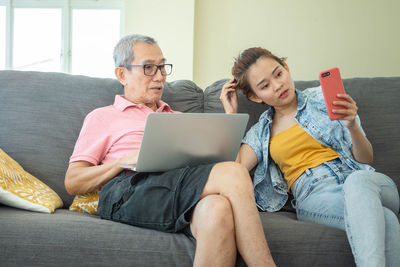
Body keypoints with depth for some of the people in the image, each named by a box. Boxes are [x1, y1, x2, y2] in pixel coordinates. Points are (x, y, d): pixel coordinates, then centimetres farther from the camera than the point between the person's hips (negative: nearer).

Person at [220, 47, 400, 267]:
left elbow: (365, 160, 11)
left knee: (356, 183, -39)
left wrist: (352, 125, -11)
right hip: (312, 195, -1)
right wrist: (230, 114, 9)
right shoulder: (261, 132, 18)